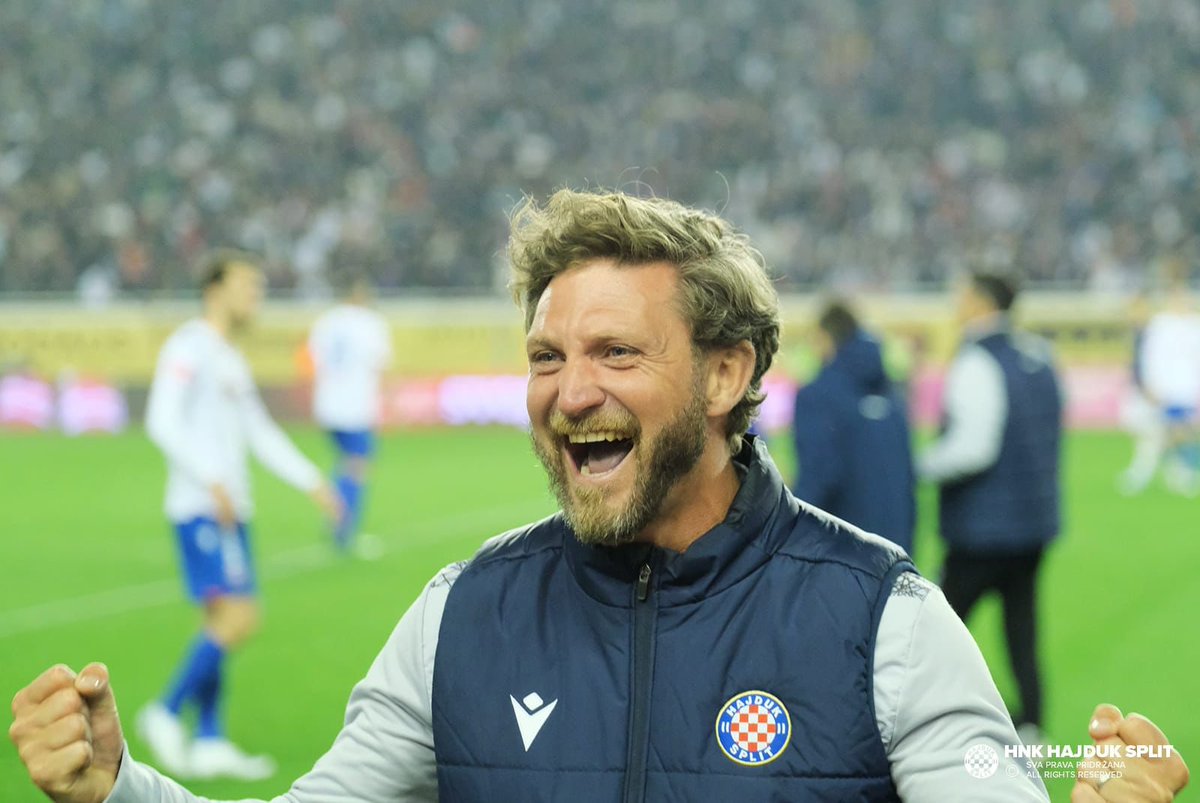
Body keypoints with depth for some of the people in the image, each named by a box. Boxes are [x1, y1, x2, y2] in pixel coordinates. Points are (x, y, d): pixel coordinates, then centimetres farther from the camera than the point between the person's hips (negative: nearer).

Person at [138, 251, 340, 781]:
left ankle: (209, 742, 11)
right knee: (239, 616, -15)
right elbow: (162, 422, -18)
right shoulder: (188, 348, -8)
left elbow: (260, 433, 26)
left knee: (223, 619, 8)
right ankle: (166, 713, -6)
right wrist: (212, 480, -25)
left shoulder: (230, 359, 20)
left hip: (228, 508, 9)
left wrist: (312, 483, 20)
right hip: (201, 507, -9)